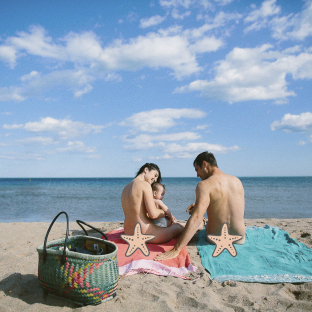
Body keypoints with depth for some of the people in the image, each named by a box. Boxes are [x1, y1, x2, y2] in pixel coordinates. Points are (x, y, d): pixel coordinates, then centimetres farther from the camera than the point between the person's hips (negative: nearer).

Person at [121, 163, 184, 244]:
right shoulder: (145, 185, -15)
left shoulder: (126, 187, 11)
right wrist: (166, 212, -1)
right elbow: (153, 214, -21)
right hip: (145, 234, -9)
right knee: (179, 227, 6)